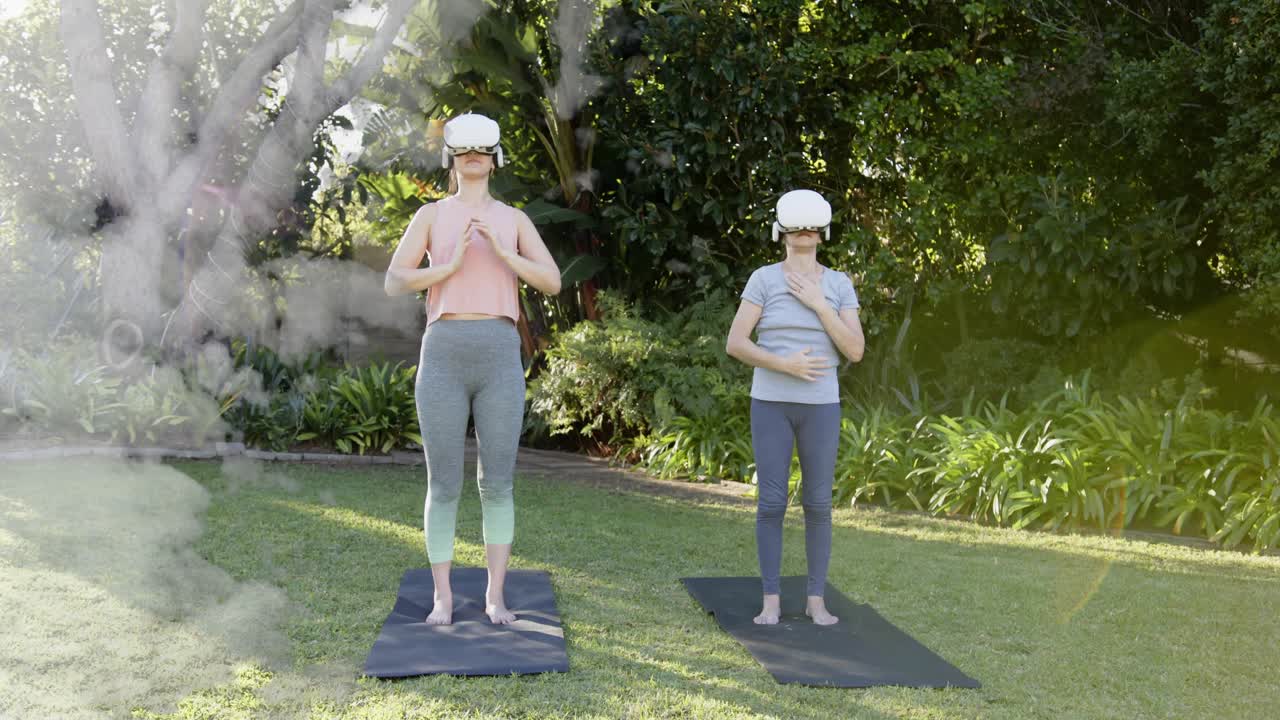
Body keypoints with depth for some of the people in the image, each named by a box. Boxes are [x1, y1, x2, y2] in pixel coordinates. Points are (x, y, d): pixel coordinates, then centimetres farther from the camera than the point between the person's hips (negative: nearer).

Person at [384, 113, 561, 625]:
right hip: (443, 357, -1)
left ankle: (495, 596, 15)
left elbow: (552, 282, 1)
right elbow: (394, 283, -2)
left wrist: (500, 251, -13)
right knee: (444, 485, 1)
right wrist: (451, 265, -16)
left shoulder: (514, 219, 14)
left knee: (497, 483, 2)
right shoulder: (430, 215, 10)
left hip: (500, 358, 1)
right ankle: (443, 598, 14)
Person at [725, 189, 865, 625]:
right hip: (771, 404, -1)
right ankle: (771, 601, 9)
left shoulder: (840, 285, 4)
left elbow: (855, 352, -6)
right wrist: (784, 365, -20)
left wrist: (817, 305, -14)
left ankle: (816, 600, 15)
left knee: (818, 504, 3)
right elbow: (734, 345, -8)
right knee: (771, 502, -2)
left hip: (820, 406, 2)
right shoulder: (763, 279, -2)